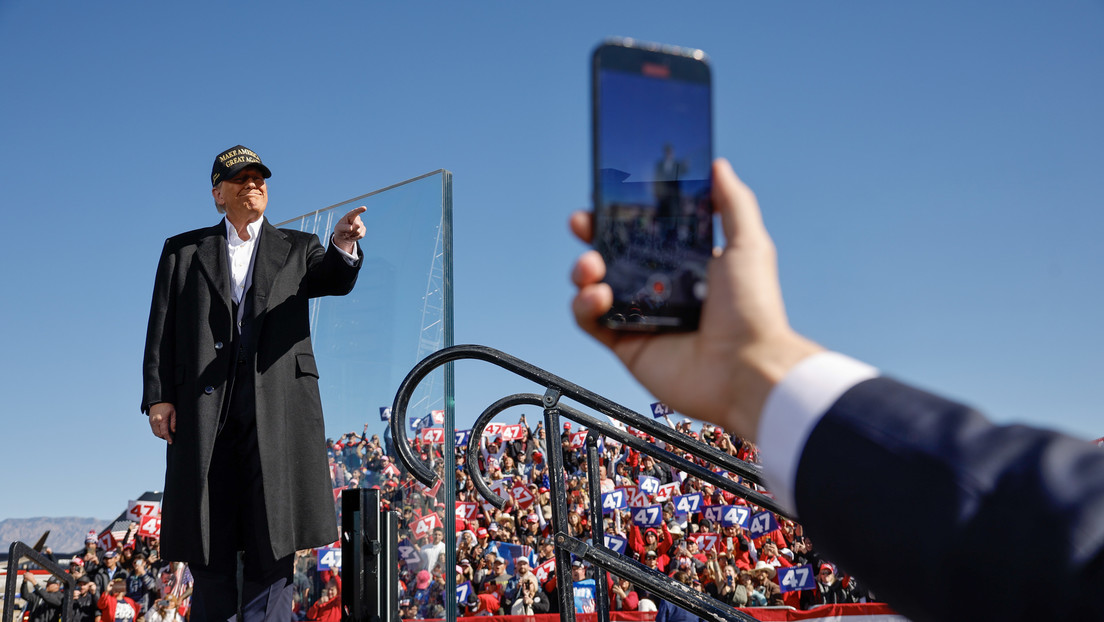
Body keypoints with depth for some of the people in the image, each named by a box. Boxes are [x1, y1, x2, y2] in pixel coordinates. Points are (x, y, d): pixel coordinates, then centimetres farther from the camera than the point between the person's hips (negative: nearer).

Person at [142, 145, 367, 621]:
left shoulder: (297, 248, 18)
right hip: (206, 406, 1)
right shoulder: (183, 251, 18)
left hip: (278, 404, 0)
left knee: (273, 542, -4)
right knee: (209, 545, 1)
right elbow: (161, 329, 10)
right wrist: (158, 396, -2)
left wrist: (343, 247, -26)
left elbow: (335, 281, -3)